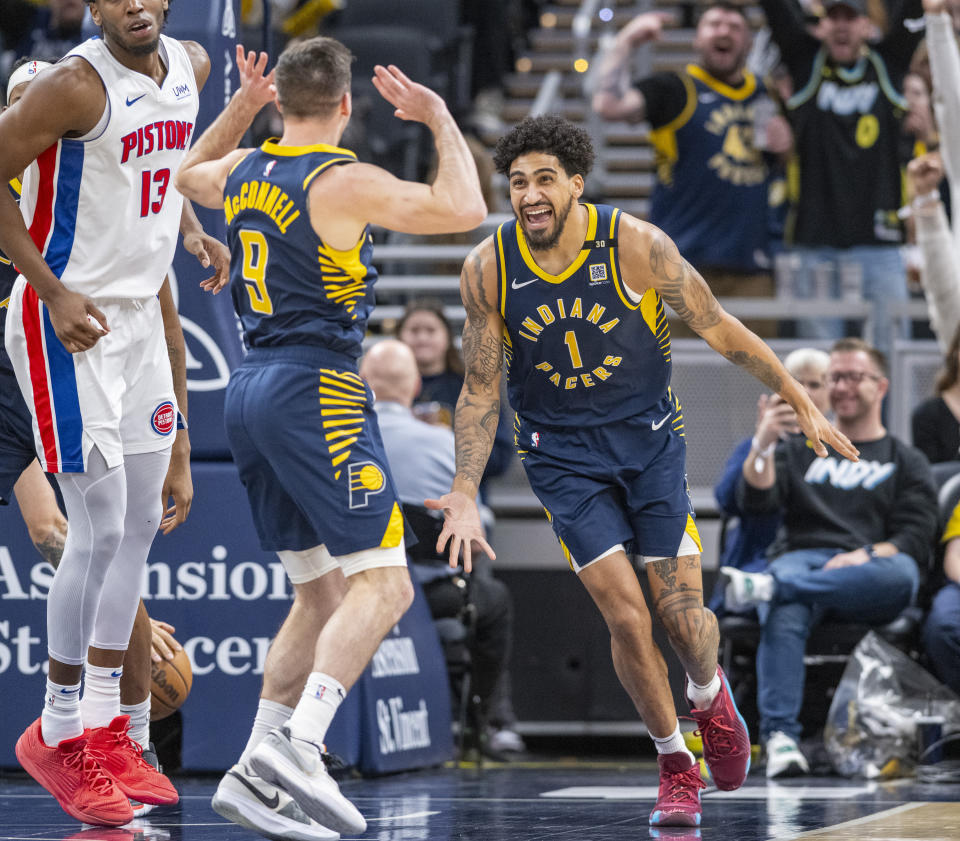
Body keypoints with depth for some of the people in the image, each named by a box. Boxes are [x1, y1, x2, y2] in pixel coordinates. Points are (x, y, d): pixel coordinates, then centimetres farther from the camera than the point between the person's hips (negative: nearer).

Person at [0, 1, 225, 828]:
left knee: (142, 521, 11)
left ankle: (103, 724, 20)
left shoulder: (190, 66, 5)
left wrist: (192, 230, 14)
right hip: (70, 323, -8)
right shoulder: (76, 85, -19)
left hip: (139, 315, 8)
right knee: (100, 528, -9)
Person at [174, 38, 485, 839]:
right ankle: (295, 748, -26)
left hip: (249, 389, 8)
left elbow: (190, 174, 35)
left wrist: (242, 105, 29)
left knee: (323, 592, 14)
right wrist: (440, 119, 0)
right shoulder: (343, 181, -12)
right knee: (383, 584, -10)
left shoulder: (242, 171, 10)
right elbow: (463, 209, -13)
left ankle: (257, 772, 8)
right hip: (316, 390, -8)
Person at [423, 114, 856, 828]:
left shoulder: (637, 245, -16)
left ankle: (709, 694, 31)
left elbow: (720, 330, -5)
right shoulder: (488, 270, -11)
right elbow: (481, 391, -1)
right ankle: (675, 764, 9)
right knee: (626, 614, -11)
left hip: (649, 435, 0)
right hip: (561, 453, 0)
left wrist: (803, 404, -2)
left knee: (682, 611, -6)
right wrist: (465, 494, -10)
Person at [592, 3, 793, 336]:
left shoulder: (766, 95, 19)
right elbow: (609, 104, -13)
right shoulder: (676, 91, 3)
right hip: (685, 264, -5)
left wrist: (785, 143, 9)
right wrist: (626, 41, -12)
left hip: (751, 268, 5)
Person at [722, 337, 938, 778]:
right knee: (784, 616, -38)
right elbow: (756, 500, 12)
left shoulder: (906, 462, 22)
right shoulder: (801, 450, 29)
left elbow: (915, 539, 6)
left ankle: (765, 586, -46)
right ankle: (779, 735, -48)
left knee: (901, 575, -41)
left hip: (865, 576, -1)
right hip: (801, 559, 1)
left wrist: (866, 555, -13)